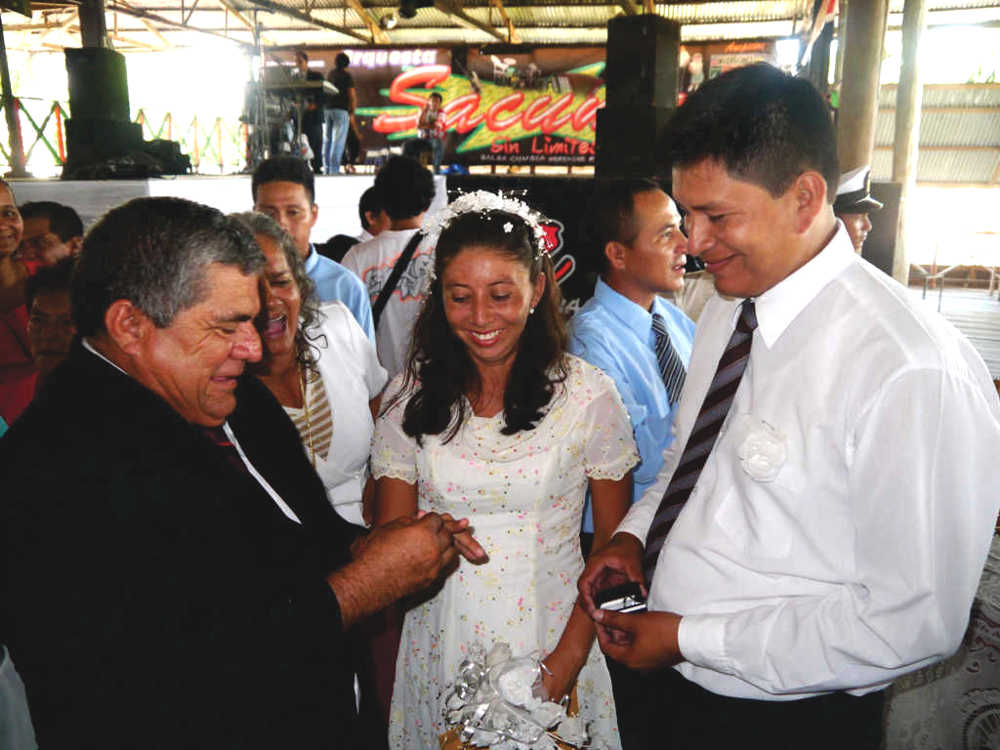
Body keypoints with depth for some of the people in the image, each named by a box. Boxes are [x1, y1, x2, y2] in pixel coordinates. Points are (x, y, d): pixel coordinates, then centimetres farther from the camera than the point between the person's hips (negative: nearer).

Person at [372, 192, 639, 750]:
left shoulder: (589, 394, -8)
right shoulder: (410, 396, -3)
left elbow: (613, 544, -4)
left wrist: (571, 655, -13)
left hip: (552, 643, -1)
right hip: (441, 646, 2)